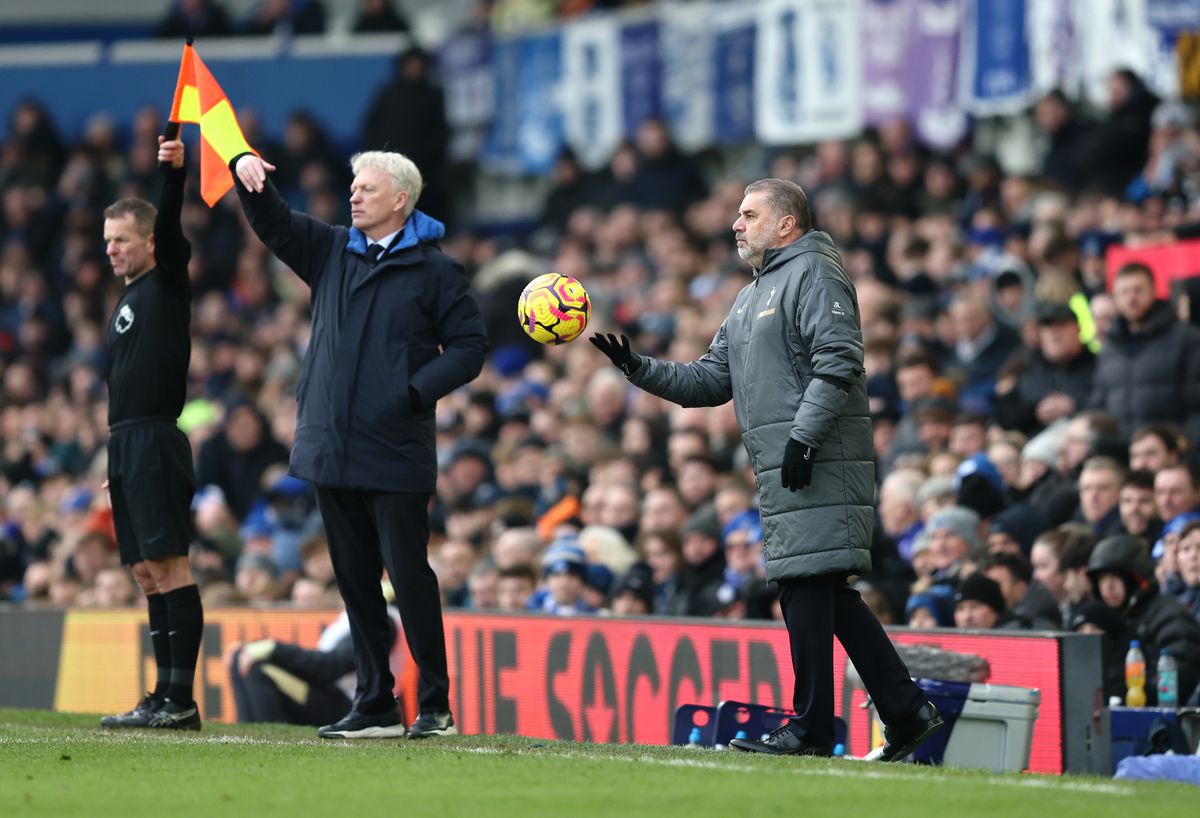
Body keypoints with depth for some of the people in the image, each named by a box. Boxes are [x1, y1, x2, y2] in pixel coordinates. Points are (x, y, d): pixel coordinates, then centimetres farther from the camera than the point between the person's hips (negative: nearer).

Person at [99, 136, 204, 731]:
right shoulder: (126, 302, 22)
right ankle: (165, 696, 7)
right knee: (148, 574, 7)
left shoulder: (167, 282, 0)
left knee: (168, 567, -12)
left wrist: (174, 174, -34)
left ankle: (182, 699, -16)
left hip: (155, 443, -9)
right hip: (126, 447, 9)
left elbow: (171, 228, -18)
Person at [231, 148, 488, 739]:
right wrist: (245, 166, -7)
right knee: (355, 581, 8)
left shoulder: (434, 270, -1)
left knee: (410, 577, -5)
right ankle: (374, 707, 14)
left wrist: (416, 391, -14)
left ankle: (435, 706, 1)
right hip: (331, 450, 6)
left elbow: (469, 347, -2)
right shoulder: (330, 253, 13)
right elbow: (271, 221, 12)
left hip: (396, 457, -5)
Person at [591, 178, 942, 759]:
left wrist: (802, 437, -22)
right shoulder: (750, 298, 26)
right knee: (823, 594, 9)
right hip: (783, 472, 10)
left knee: (807, 586, -9)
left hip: (818, 468, -10)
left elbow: (839, 364, -17)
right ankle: (906, 711, 11)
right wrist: (638, 368, 12)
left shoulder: (814, 276, -5)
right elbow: (710, 380, 23)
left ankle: (811, 726, -7)